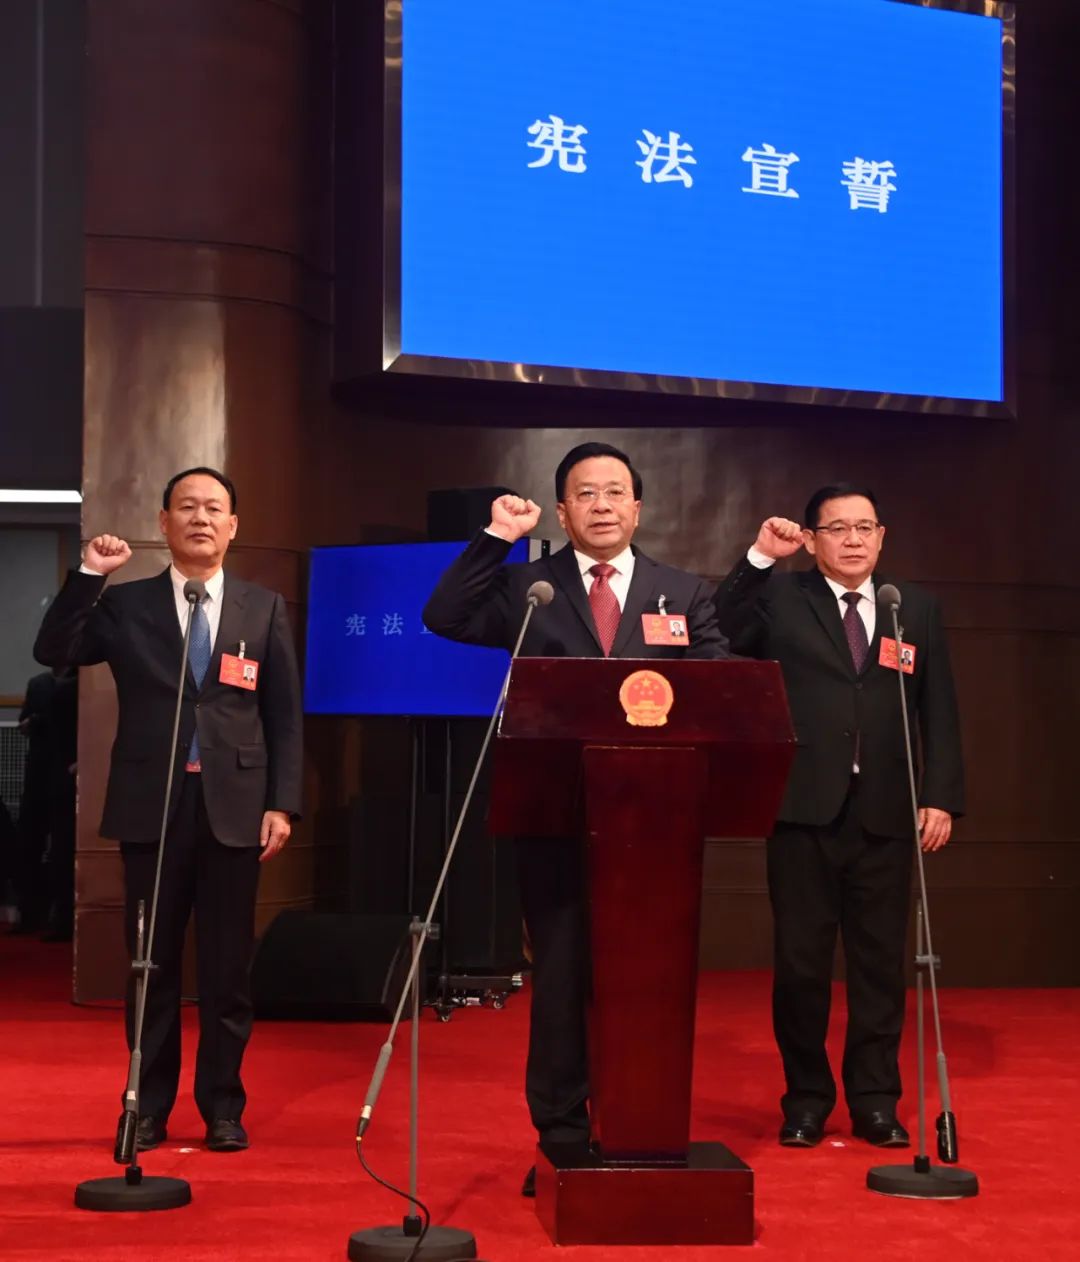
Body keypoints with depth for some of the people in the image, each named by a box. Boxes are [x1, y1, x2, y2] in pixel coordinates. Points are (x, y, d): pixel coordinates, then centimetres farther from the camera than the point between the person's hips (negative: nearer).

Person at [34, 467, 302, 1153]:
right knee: (153, 964, 6)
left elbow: (285, 716, 5)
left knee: (228, 967, 5)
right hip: (152, 806, 0)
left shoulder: (265, 608, 7)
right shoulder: (125, 604, 7)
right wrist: (88, 575, -13)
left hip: (232, 807, 0)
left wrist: (282, 804, -3)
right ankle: (149, 1107, 16)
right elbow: (54, 653, -5)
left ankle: (224, 1108, 15)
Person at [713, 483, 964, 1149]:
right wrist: (759, 558, -13)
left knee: (880, 962, 6)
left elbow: (940, 711, 9)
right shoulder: (780, 598, 6)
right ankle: (806, 1100, 17)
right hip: (804, 811, -2)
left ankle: (876, 1101, 17)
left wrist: (942, 796, 0)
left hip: (885, 814, 2)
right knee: (800, 962, 4)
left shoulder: (917, 607, 12)